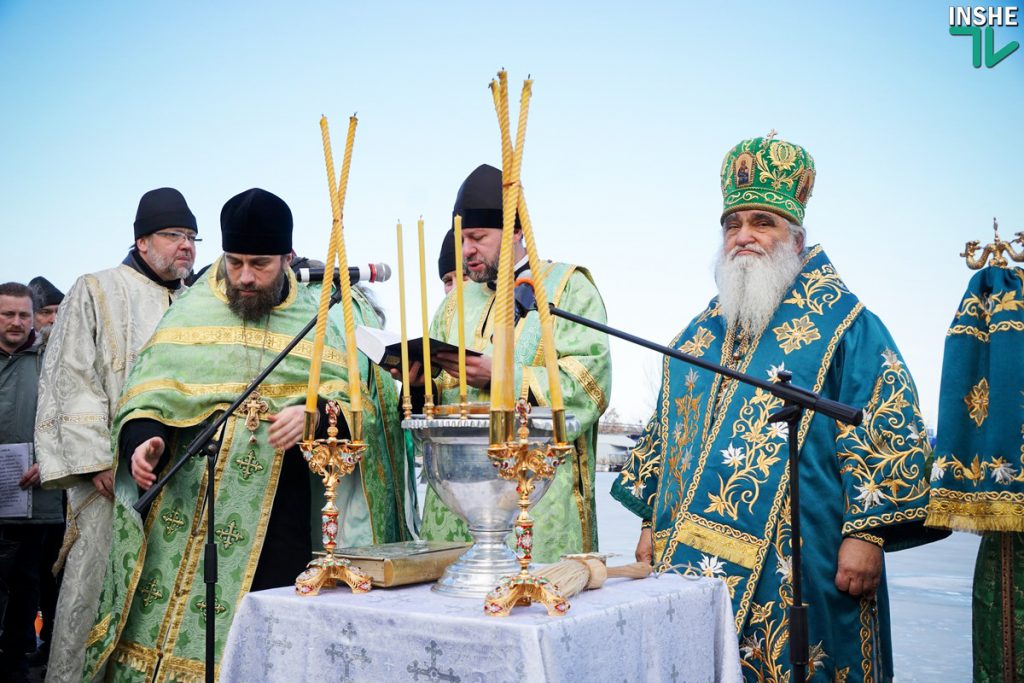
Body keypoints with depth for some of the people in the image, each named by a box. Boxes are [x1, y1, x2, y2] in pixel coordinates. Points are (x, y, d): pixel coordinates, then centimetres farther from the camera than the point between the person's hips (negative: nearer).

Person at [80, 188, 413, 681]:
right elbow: (146, 397, 6)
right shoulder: (190, 314, 8)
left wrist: (314, 415, -19)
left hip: (279, 521, 0)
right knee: (170, 631, 1)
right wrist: (143, 441, -14)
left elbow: (355, 404, 1)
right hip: (186, 508, 1)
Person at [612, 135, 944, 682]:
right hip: (691, 558, 6)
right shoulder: (700, 334, 16)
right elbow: (664, 431, 20)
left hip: (790, 565, -5)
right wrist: (652, 523, 15)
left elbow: (886, 426, -9)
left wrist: (867, 532, -17)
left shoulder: (841, 323, -2)